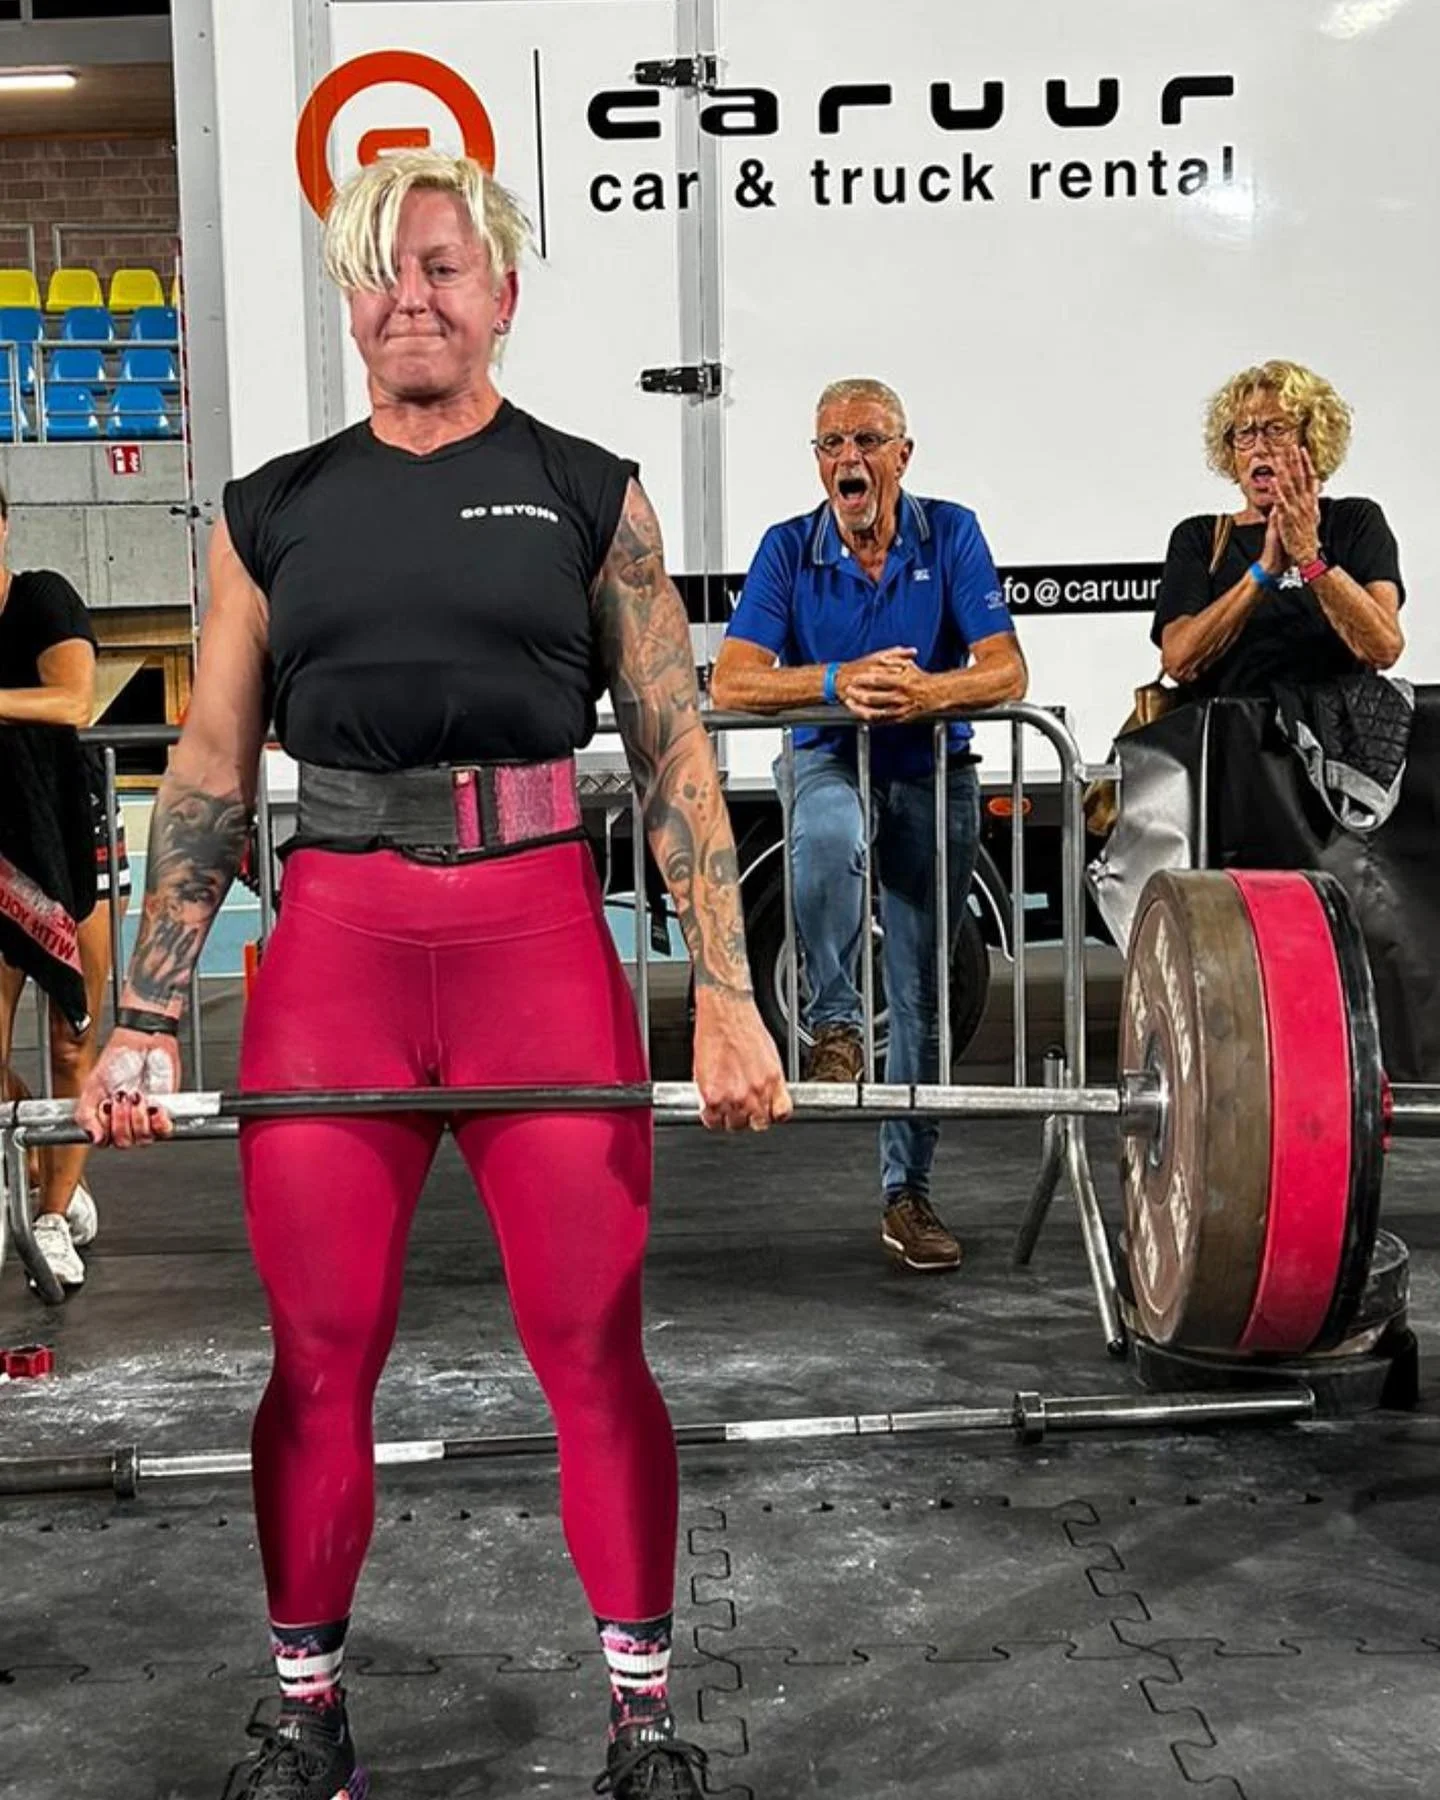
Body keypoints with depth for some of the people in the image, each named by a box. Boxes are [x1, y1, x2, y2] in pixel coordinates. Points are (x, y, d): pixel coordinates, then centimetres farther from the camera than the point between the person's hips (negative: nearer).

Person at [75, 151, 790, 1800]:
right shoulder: (272, 513, 11)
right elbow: (209, 777, 10)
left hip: (540, 934, -1)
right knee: (320, 1353, 7)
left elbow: (672, 755, 4)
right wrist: (142, 1023, 4)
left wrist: (725, 994, -5)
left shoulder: (589, 495, 7)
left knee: (592, 1346, 3)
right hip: (333, 937, 2)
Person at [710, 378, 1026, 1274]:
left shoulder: (951, 534, -4)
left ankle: (907, 1192, 11)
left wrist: (929, 691, -34)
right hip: (830, 761, -1)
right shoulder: (789, 547, -4)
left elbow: (1006, 671, -12)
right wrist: (836, 682, -31)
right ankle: (834, 1023, -20)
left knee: (923, 992, 2)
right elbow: (731, 682, -13)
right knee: (831, 838, -39)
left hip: (934, 770, 1)